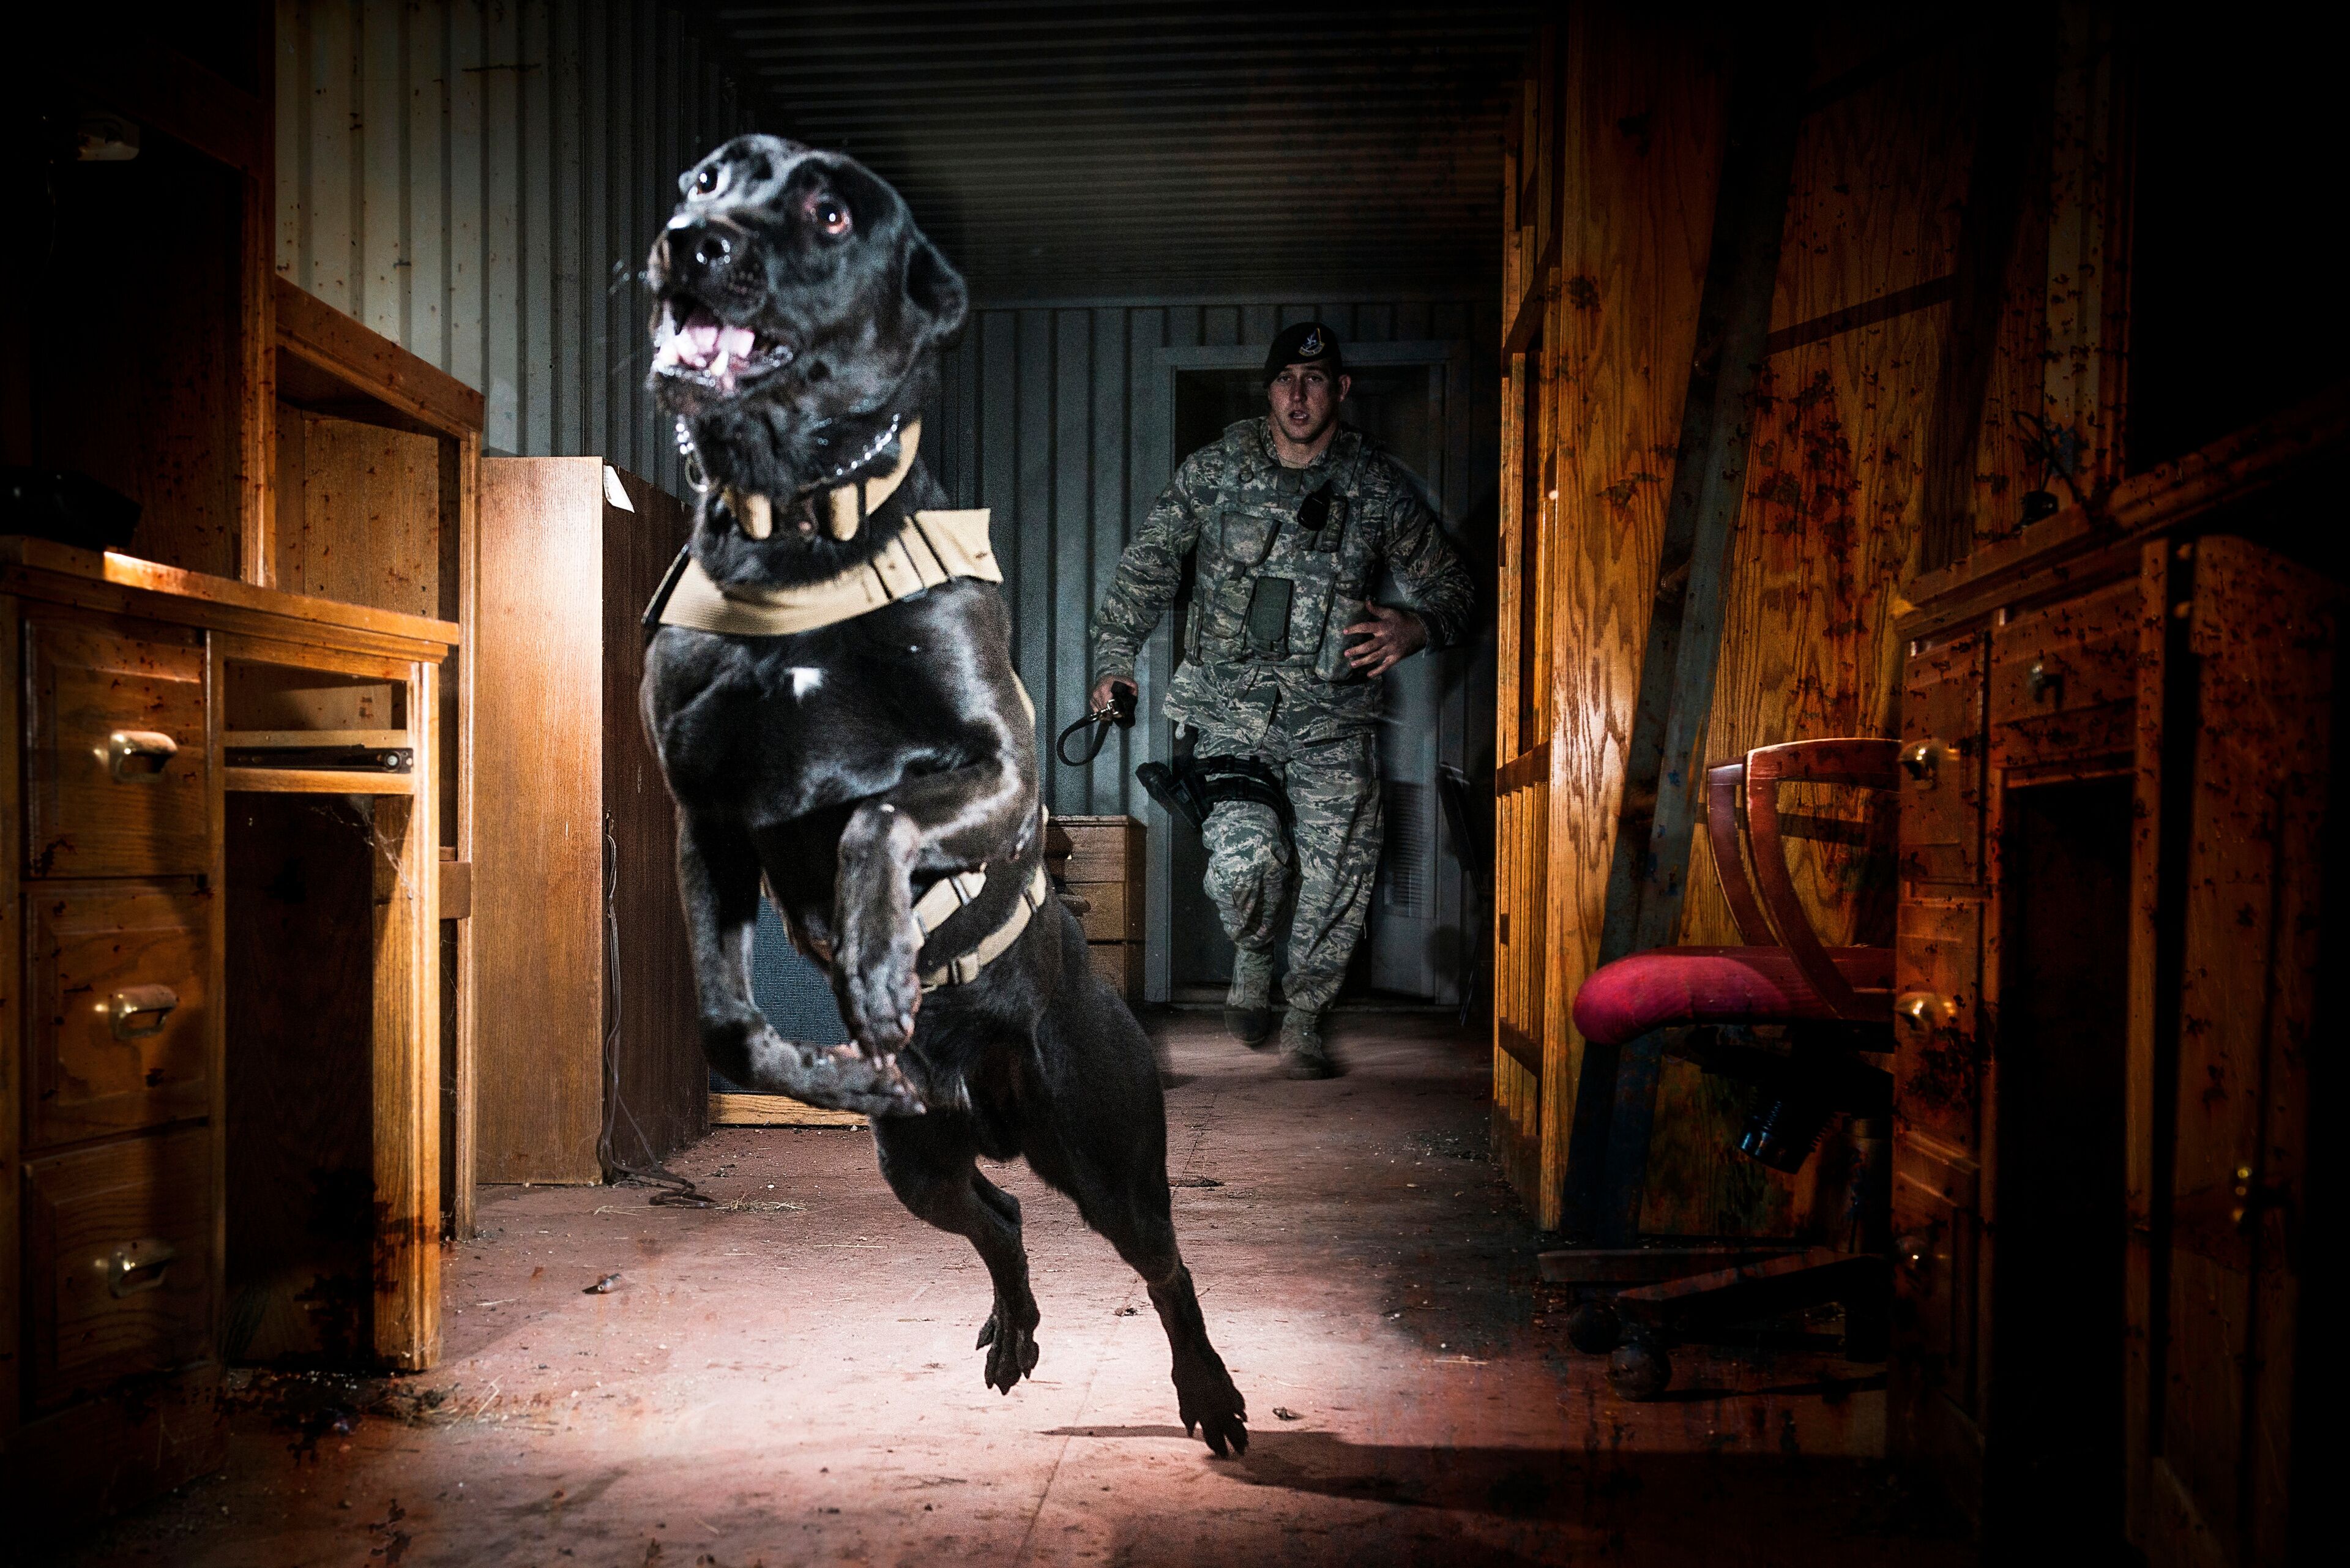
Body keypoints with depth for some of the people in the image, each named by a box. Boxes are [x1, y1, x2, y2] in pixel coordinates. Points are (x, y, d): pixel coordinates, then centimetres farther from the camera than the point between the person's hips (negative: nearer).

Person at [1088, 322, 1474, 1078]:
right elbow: (1148, 563, 12)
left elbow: (1449, 583, 11)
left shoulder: (1379, 486, 3)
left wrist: (1415, 627, -11)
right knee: (1243, 859, -16)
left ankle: (1304, 1019, 19)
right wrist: (1114, 656, 6)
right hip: (1231, 703, -1)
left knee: (1340, 870, -4)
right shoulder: (1215, 471, 3)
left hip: (1333, 712, 1)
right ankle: (1252, 960, 20)